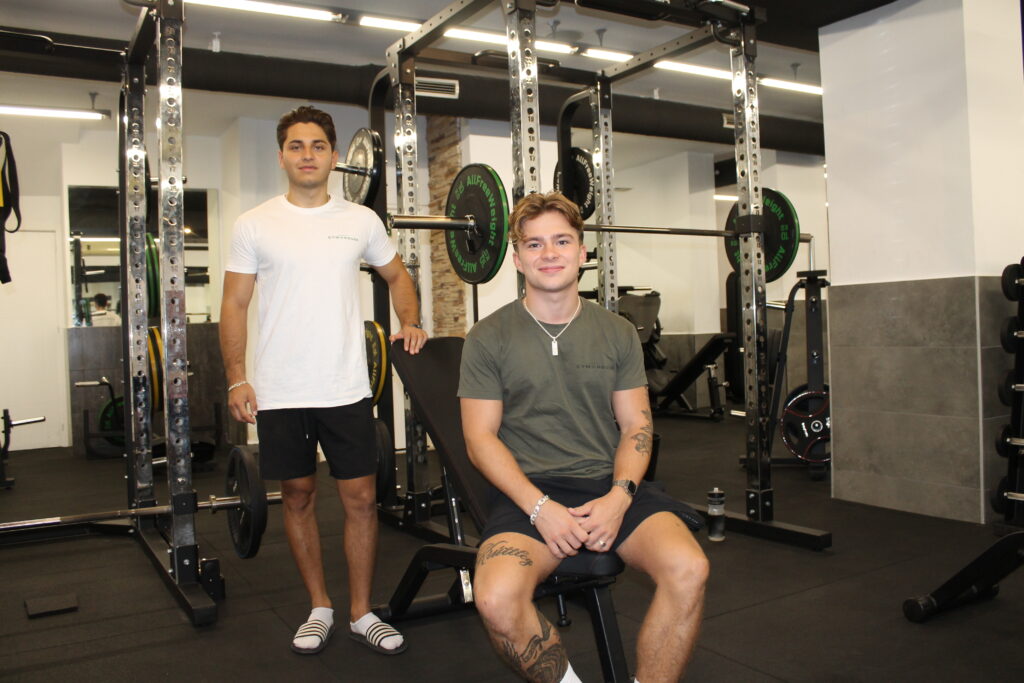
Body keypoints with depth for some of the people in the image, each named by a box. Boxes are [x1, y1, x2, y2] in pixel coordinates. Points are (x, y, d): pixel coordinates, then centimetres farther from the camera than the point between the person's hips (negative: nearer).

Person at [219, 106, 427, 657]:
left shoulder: (361, 220, 5)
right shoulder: (255, 224, 1)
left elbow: (396, 275, 19)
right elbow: (234, 306, 2)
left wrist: (409, 322, 1)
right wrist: (236, 378, -7)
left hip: (346, 388, 1)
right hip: (279, 393, 0)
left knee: (361, 498, 3)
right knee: (298, 495, 11)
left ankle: (361, 613, 20)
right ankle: (319, 609, 28)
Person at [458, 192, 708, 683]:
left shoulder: (617, 333, 11)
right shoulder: (489, 337, 3)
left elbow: (636, 427, 9)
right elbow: (480, 437, -1)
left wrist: (619, 496, -11)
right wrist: (539, 506, -15)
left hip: (611, 486, 2)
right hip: (529, 492, -2)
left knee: (688, 570, -27)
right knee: (496, 597, -31)